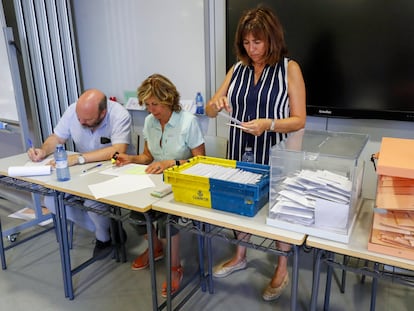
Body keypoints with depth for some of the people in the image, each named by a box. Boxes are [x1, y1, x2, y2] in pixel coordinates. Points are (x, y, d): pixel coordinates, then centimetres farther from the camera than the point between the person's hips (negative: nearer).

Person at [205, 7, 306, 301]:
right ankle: (240, 256, 39)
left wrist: (268, 124, -27)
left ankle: (283, 267, 31)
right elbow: (210, 111, 7)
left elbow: (299, 120, -10)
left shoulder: (289, 68, -7)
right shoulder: (238, 69, 5)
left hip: (275, 155, -4)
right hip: (240, 152, 4)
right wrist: (216, 104, -17)